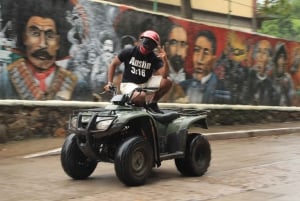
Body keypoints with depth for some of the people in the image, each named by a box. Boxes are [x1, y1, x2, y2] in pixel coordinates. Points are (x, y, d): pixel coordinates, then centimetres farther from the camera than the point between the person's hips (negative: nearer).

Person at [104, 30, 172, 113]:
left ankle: (151, 103, 4)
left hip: (145, 83, 4)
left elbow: (164, 75, -18)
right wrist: (109, 83, -6)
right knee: (141, 96, -37)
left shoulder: (154, 58, -5)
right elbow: (113, 64, 1)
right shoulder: (129, 52, -8)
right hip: (129, 84, -4)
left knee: (167, 82, -17)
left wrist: (165, 60, -34)